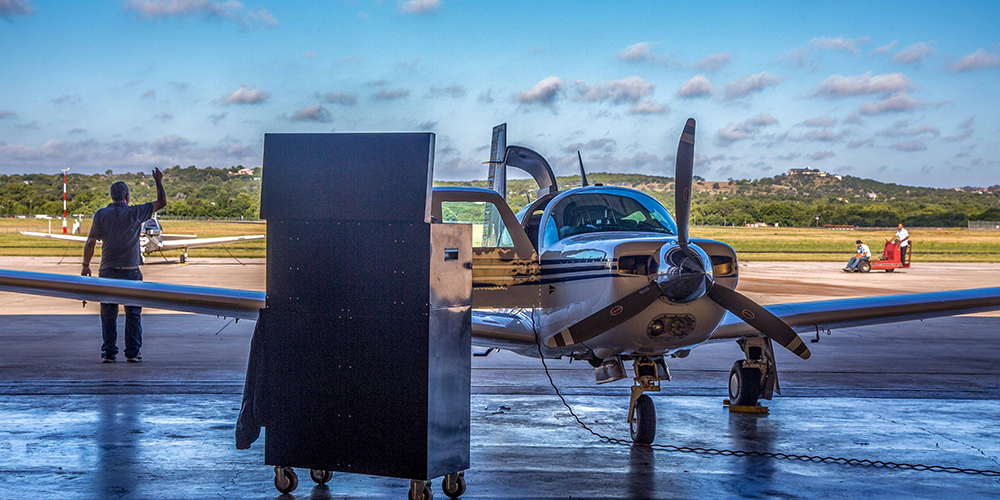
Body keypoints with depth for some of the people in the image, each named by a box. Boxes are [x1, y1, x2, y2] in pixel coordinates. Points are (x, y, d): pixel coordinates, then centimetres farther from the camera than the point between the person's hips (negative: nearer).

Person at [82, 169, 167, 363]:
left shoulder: (101, 214, -1)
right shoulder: (135, 213, -2)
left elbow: (91, 242, 0)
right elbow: (162, 202, 7)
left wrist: (86, 265, 11)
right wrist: (159, 182, 20)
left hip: (108, 271, 1)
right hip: (131, 271, -1)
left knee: (108, 314, 5)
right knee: (133, 314, 6)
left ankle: (109, 352, 4)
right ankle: (133, 352, 4)